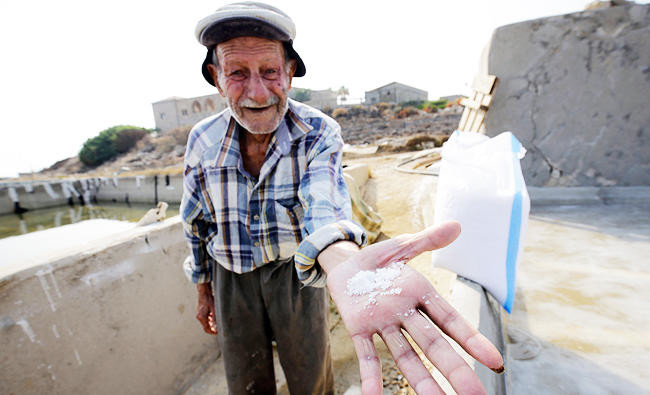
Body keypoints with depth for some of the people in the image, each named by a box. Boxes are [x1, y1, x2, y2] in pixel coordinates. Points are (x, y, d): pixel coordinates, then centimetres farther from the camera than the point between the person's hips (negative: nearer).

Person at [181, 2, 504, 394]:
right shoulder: (202, 141, -11)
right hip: (231, 279, 3)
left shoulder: (318, 131, -19)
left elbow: (322, 198, -38)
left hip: (298, 270, -2)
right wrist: (204, 291, 10)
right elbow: (197, 226, 1)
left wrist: (343, 259, -61)